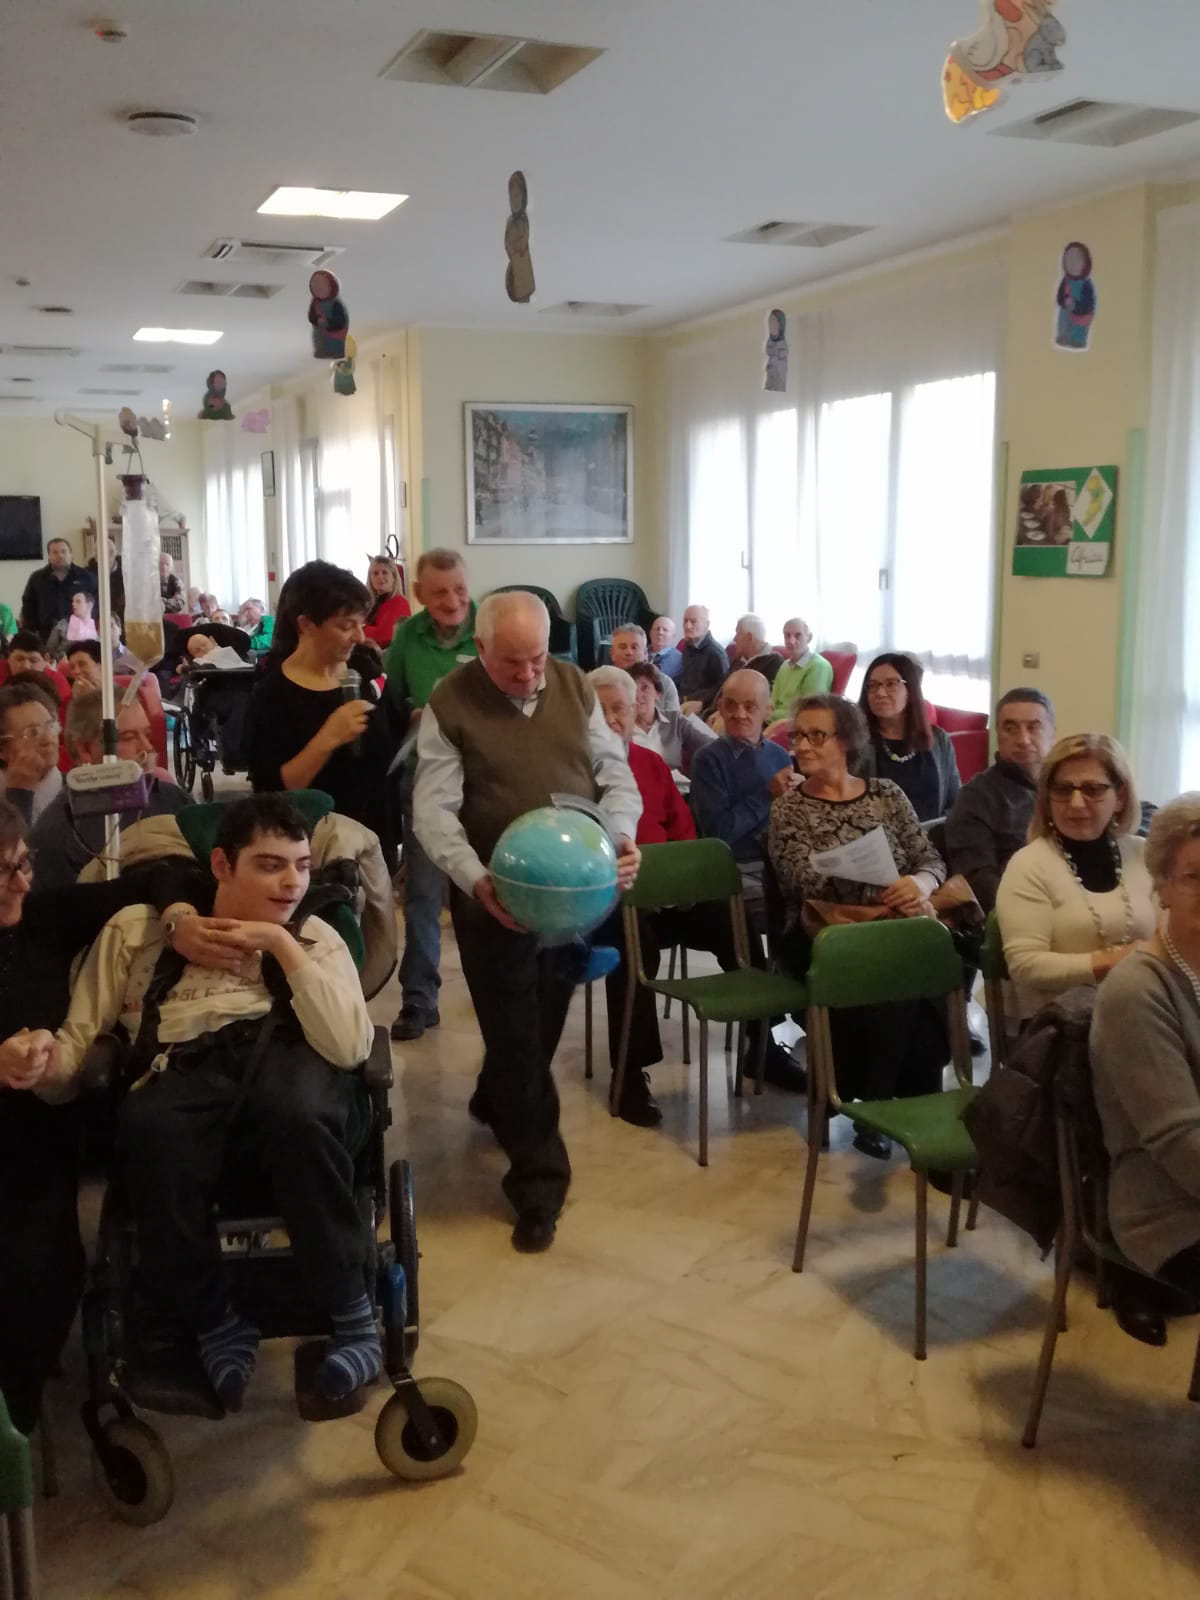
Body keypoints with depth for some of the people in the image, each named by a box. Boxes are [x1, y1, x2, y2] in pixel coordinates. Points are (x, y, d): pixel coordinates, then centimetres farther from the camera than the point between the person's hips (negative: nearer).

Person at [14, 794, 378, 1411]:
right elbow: (80, 1037, 14)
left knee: (299, 1115, -37)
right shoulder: (136, 929, 19)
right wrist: (48, 1064, -10)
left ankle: (348, 1310, -14)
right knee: (150, 1134, -36)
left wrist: (281, 946, -1)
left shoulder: (312, 937, 19)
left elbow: (349, 1047, 1)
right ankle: (216, 1325, -12)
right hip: (182, 1072, 0)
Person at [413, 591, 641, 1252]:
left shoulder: (575, 685, 2)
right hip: (495, 895, -4)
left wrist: (622, 838, -15)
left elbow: (615, 774, 5)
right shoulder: (450, 702, -10)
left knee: (543, 1024, 21)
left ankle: (496, 1104, 50)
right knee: (517, 1034, 2)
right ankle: (538, 1181, 13)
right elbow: (433, 808, -14)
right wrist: (475, 879, -29)